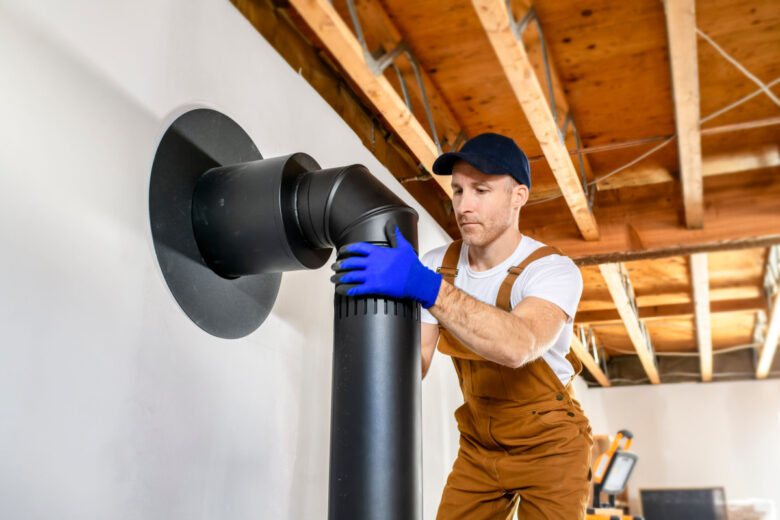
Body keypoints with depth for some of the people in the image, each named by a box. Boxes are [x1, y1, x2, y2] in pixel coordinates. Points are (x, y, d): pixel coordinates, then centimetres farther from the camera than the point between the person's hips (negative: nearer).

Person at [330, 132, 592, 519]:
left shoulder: (554, 271, -23)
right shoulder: (437, 266, -8)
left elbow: (518, 346, -44)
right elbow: (414, 364, -10)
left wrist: (425, 286, -53)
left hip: (549, 447, -3)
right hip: (479, 447, 4)